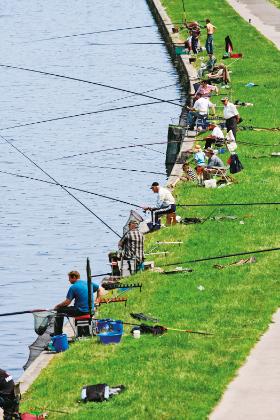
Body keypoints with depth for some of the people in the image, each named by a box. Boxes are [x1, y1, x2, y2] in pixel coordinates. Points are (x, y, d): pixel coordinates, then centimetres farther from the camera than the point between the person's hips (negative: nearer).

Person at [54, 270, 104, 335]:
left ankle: (58, 334, 13)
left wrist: (57, 306, 6)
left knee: (60, 311, 10)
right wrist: (97, 300, 17)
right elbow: (101, 290, 16)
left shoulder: (73, 287, -12)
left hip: (80, 311, -7)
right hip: (90, 310, 7)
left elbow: (67, 302, -11)